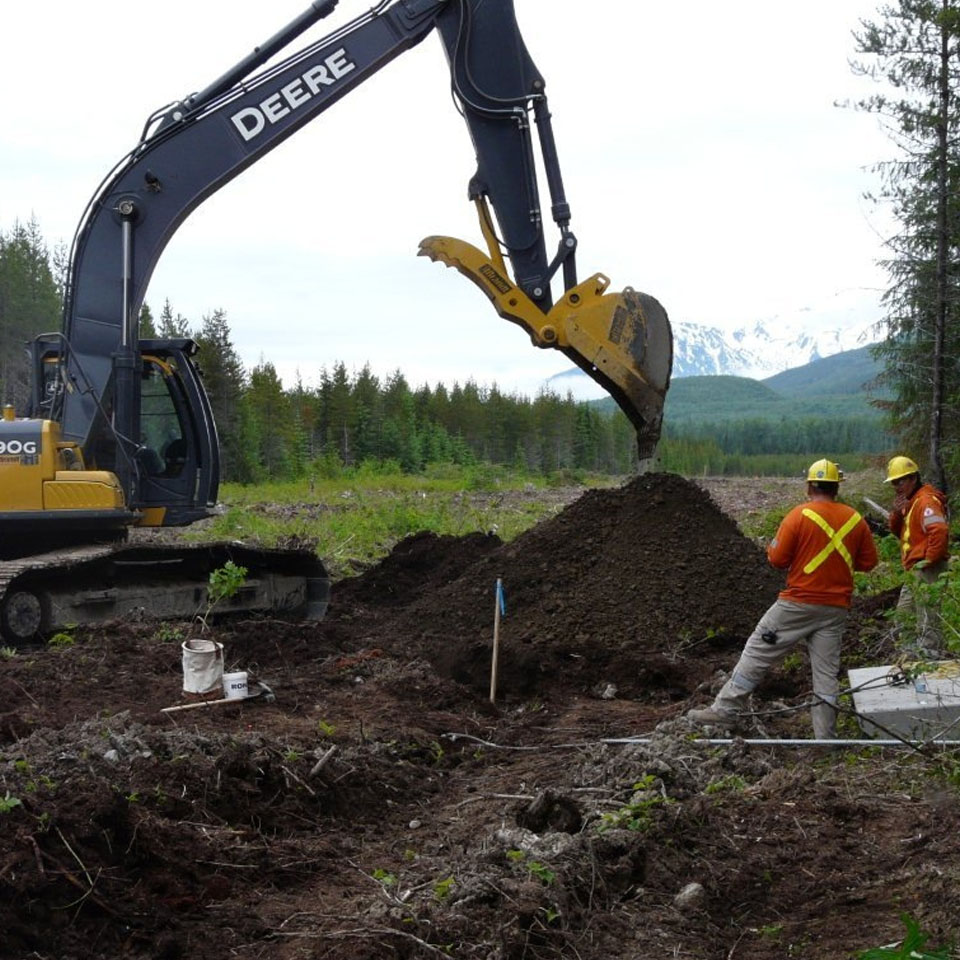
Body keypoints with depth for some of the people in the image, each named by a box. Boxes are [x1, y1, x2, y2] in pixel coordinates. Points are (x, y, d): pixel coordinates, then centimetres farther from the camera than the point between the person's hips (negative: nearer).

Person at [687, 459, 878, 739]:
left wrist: (773, 545, 11)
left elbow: (777, 559, -9)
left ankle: (726, 710, 4)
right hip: (836, 608, 4)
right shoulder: (855, 519, 2)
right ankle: (825, 737, 8)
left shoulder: (800, 515, -10)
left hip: (799, 603, -4)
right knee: (827, 671, 8)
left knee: (757, 652, 4)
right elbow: (869, 561, 10)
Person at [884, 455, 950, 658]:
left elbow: (939, 531, -27)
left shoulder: (926, 501, -14)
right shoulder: (910, 501, 18)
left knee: (928, 621, -11)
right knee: (904, 616, 18)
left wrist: (929, 560, -21)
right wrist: (897, 513, 1)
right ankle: (914, 654, 25)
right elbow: (898, 532, 19)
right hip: (914, 571, 11)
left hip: (926, 571, -11)